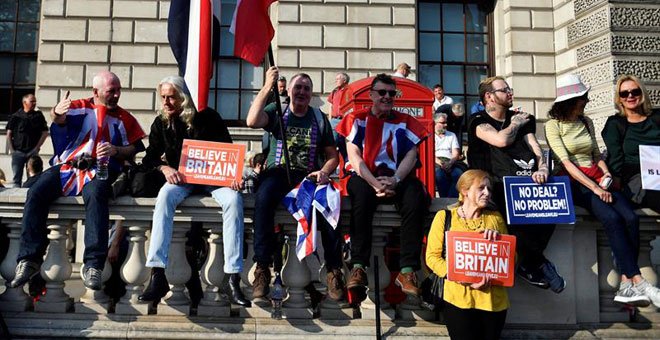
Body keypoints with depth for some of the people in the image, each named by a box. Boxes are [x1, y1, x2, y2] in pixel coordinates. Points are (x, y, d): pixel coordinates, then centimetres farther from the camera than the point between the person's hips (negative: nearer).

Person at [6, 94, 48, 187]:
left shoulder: (38, 115, 6)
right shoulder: (16, 116, 5)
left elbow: (45, 133, 5)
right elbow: (9, 134, 6)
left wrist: (37, 147, -2)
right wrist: (11, 149, -2)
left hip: (32, 151, 0)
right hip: (17, 151, 0)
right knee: (16, 178, 2)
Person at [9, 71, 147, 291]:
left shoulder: (125, 119, 14)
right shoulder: (80, 107, 13)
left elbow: (135, 149, 8)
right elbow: (58, 118, -6)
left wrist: (116, 150, -11)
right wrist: (58, 112, -29)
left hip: (99, 172, -2)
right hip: (65, 167, 2)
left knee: (96, 196, -35)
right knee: (36, 193, -23)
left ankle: (93, 265, -39)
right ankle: (29, 259, -17)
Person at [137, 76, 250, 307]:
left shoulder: (207, 117, 0)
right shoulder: (161, 123, 7)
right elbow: (150, 158, 7)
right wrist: (165, 168, -15)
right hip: (180, 178, 2)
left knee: (234, 200, -32)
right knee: (165, 196, -33)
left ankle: (233, 281, -34)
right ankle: (157, 276, -36)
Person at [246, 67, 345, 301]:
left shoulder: (319, 118, 16)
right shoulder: (277, 112, 12)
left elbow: (332, 156, 15)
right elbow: (252, 121, -11)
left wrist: (324, 172, -7)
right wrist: (267, 87, -12)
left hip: (309, 176, 1)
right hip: (278, 172, -1)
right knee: (263, 198, -36)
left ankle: (334, 271, -24)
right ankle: (262, 268, -28)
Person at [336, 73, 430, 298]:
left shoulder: (405, 122, 14)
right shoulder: (357, 119, 10)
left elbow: (411, 156, 3)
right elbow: (354, 156, -2)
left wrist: (394, 180, -17)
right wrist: (375, 183, -17)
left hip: (398, 178, 2)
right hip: (364, 176, -1)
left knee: (416, 197, -31)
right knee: (361, 194, -37)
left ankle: (407, 270, -29)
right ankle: (358, 267, -34)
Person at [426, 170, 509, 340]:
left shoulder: (495, 217, 12)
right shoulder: (444, 216, 1)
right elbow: (432, 256, -4)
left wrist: (499, 239, -9)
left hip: (493, 299, 3)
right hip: (458, 298, -3)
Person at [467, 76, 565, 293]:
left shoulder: (522, 119, 24)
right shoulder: (479, 122, 7)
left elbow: (535, 147, 11)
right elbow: (501, 140, -12)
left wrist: (542, 169, -9)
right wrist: (515, 124, 9)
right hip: (500, 186, -5)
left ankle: (528, 265, -6)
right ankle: (539, 263, -7)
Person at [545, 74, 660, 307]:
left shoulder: (587, 122, 17)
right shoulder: (553, 125, -2)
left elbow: (596, 155, 21)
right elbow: (566, 163, -11)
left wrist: (606, 175, -1)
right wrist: (594, 189, -19)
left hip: (596, 180, 6)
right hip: (573, 183, -5)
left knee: (631, 218, -21)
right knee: (612, 218, -29)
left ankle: (626, 285, -22)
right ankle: (639, 283, -26)